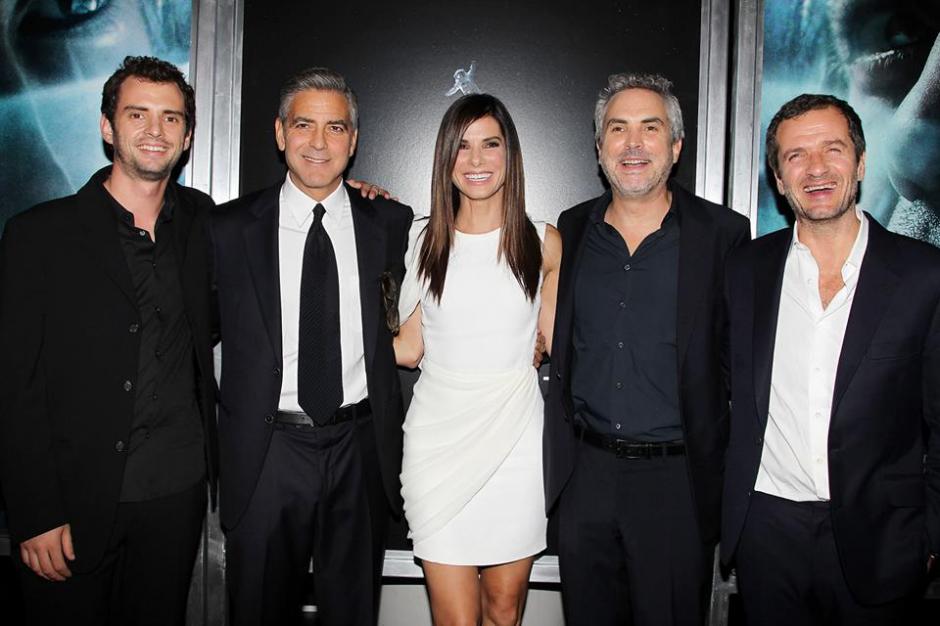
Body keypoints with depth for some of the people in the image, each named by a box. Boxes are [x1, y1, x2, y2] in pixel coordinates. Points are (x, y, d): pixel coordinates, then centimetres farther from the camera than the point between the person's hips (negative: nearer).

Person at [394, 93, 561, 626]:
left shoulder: (543, 243, 3)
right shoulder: (425, 241, 4)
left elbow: (557, 342, 11)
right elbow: (408, 348, 6)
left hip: (515, 440, 0)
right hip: (439, 440, 0)